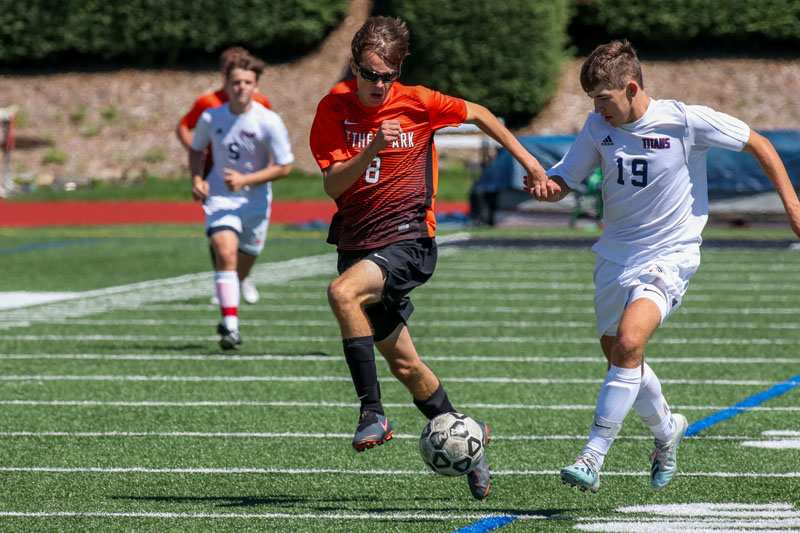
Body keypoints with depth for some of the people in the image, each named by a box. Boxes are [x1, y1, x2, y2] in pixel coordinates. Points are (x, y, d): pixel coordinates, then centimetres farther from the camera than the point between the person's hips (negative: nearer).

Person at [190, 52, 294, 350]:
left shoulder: (270, 122, -14)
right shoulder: (211, 118, -6)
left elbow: (283, 167, -10)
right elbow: (196, 150, 13)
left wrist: (245, 180, -20)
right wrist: (196, 178, -6)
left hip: (255, 200, 0)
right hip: (220, 196, 0)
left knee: (242, 267, 11)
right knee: (225, 252, -24)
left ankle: (229, 317, 41)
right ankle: (230, 328, -27)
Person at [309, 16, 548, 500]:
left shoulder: (418, 103, -5)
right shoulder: (334, 110, -1)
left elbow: (477, 114, 13)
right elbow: (333, 184, -9)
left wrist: (524, 157, 17)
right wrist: (371, 151, -25)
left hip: (407, 240, -4)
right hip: (356, 243, 4)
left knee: (343, 293, -33)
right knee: (403, 363, 11)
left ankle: (373, 413, -28)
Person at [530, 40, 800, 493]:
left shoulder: (686, 121, -15)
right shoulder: (599, 127, -2)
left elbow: (758, 144, -2)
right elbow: (564, 181, 5)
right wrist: (546, 186, -19)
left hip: (671, 255, -6)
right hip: (616, 255, 6)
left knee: (628, 340, -26)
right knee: (618, 356, 15)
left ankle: (593, 458, -23)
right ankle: (666, 429, 45)